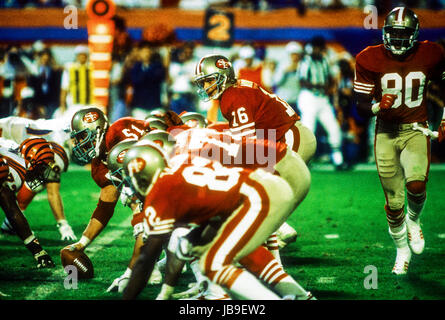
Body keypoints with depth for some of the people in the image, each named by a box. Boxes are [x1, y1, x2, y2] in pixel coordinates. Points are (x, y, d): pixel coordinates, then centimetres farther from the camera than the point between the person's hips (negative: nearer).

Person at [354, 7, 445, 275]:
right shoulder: (370, 59, -7)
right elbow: (362, 104, -3)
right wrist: (378, 107, -25)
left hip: (416, 130, -1)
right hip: (386, 132, 1)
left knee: (416, 183, -26)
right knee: (394, 202, 1)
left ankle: (414, 221, 8)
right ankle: (402, 251, 25)